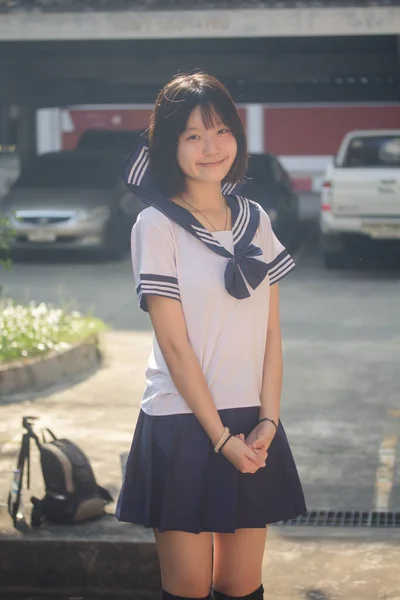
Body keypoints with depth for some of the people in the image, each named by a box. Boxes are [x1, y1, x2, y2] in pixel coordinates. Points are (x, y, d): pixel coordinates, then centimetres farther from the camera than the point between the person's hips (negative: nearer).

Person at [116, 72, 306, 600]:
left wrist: (268, 420, -4)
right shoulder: (157, 225, -7)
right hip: (183, 427, -4)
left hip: (252, 426, 5)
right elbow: (174, 343, -10)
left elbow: (270, 332, 6)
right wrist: (220, 436, -11)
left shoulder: (255, 220, 9)